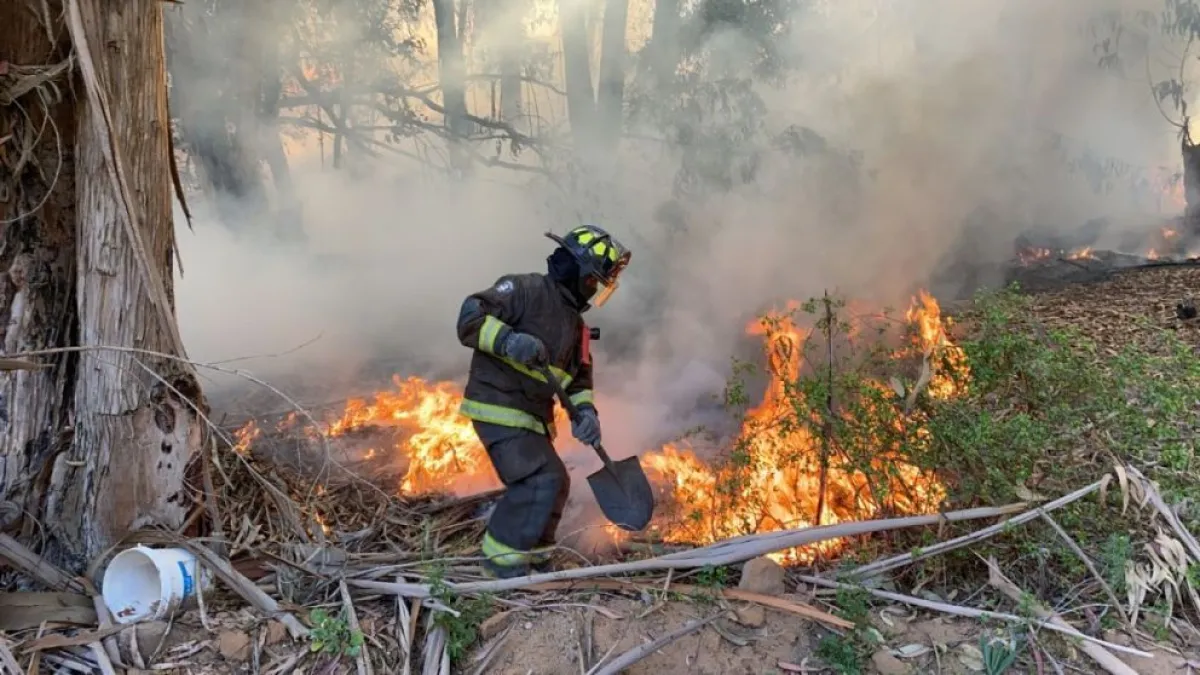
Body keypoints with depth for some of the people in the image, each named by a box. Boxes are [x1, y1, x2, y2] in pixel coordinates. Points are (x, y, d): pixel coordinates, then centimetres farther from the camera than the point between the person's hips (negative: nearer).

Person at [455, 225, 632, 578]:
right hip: (499, 408, -10)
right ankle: (503, 558, -5)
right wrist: (508, 340, -35)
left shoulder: (575, 323, 14)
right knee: (541, 480, -18)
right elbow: (470, 317, -19)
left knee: (554, 483, 17)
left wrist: (585, 410, -6)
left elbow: (579, 377, 14)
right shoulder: (525, 289, -12)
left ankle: (531, 556, 34)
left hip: (532, 416, 10)